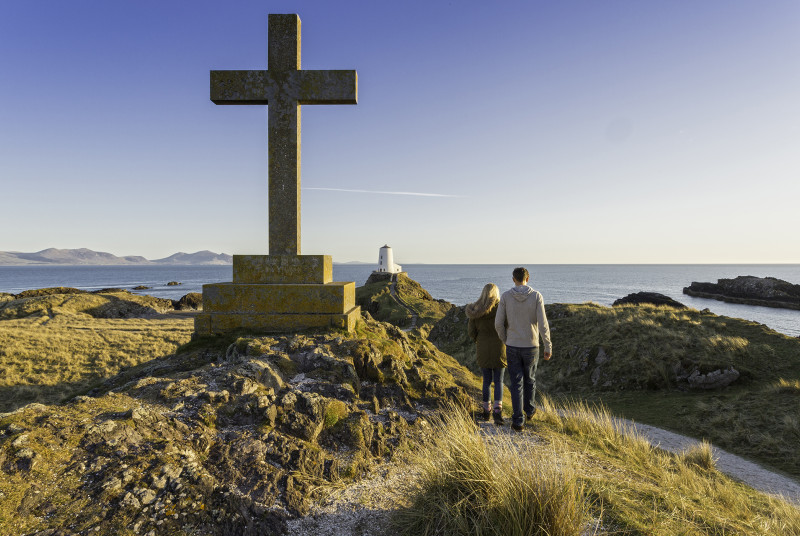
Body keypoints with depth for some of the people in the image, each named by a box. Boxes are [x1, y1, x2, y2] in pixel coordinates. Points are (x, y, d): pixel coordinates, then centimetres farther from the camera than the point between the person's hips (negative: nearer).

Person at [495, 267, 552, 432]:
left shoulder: (505, 296, -8)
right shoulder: (536, 296, -11)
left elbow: (498, 323, -7)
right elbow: (542, 324, -15)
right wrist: (548, 347, -4)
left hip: (512, 347, 0)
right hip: (530, 347, 0)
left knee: (516, 384, 8)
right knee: (529, 379, 23)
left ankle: (518, 422, 7)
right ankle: (529, 411, 43)